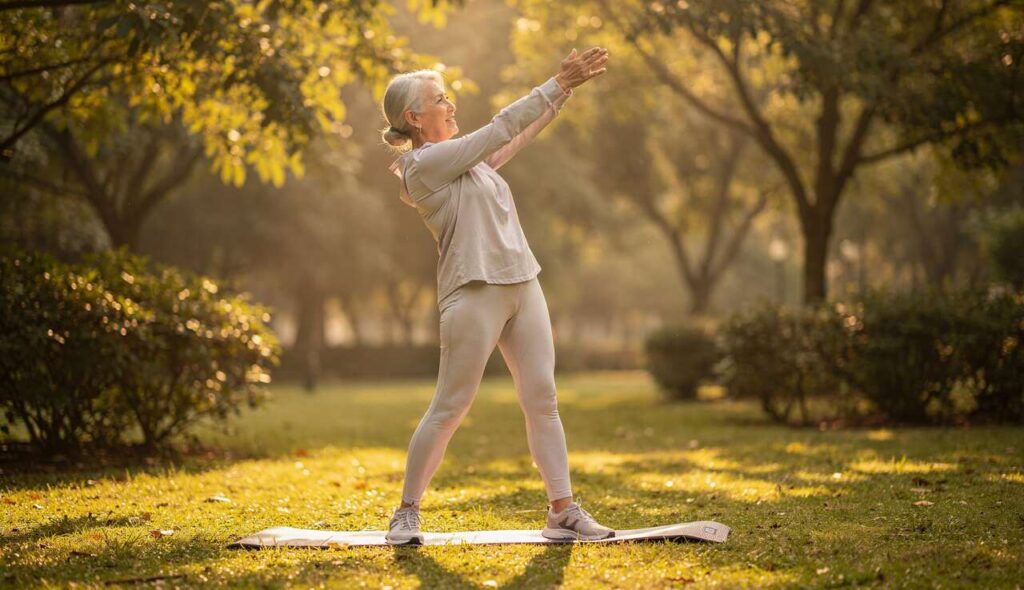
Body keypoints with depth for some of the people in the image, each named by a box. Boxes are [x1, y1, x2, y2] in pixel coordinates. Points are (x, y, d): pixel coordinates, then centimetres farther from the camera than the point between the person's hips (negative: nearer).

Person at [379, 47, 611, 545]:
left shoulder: (465, 159, 18)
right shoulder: (424, 164, -9)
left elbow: (520, 134, 18)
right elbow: (501, 128, -10)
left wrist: (565, 88, 9)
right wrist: (559, 84, -6)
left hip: (522, 286, 9)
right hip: (474, 294, -8)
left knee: (542, 401, 3)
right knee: (449, 408, -4)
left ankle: (563, 510, 5)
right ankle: (407, 512, 7)